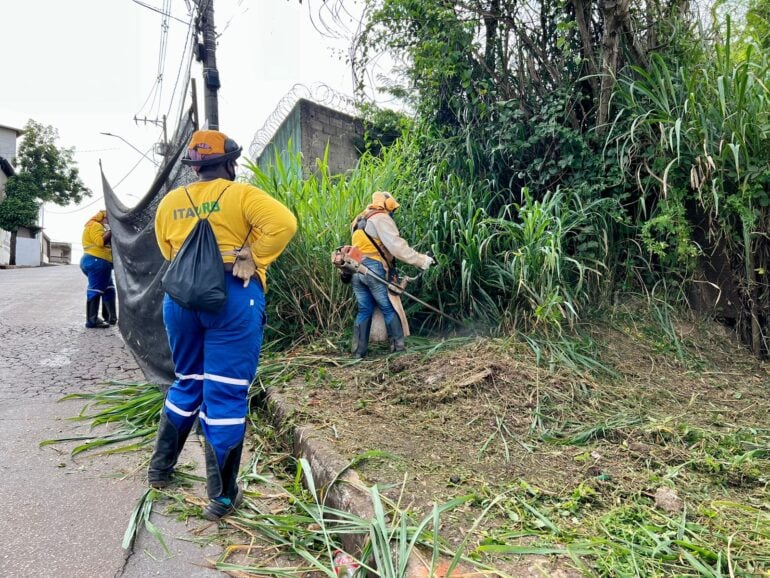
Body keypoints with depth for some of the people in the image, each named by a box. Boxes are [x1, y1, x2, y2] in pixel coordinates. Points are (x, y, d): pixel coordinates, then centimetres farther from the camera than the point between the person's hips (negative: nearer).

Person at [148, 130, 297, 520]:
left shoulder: (170, 203, 12)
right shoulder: (239, 194, -3)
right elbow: (283, 223, -17)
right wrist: (253, 259, -9)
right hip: (231, 297, -5)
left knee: (187, 384, 23)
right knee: (226, 395, 1)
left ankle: (160, 469, 36)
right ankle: (222, 497, 10)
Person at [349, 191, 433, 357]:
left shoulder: (359, 219, 23)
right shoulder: (381, 219, -5)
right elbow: (397, 246, -14)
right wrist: (421, 260, -13)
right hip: (373, 268, -8)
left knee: (364, 310, 11)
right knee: (390, 309, 1)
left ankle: (359, 351, 10)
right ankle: (398, 347, 5)